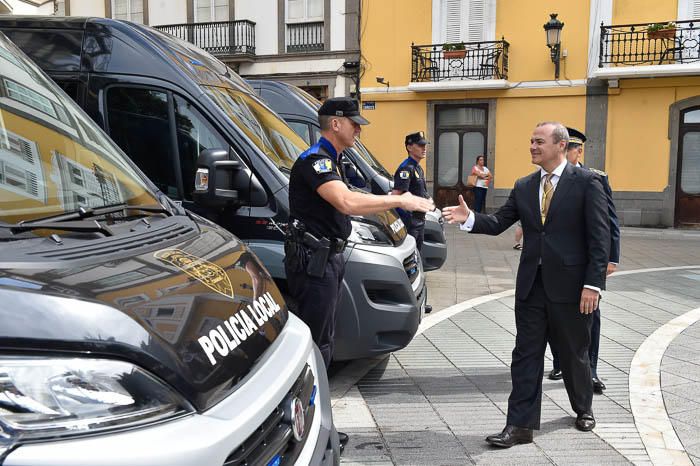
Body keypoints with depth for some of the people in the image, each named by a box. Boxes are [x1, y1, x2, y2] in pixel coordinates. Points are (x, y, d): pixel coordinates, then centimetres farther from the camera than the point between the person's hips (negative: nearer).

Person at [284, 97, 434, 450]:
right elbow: (347, 202, -31)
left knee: (321, 339, 14)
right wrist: (401, 201, -26)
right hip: (313, 261, -11)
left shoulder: (330, 161, 19)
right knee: (316, 342, -7)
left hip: (327, 259, 11)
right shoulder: (315, 160, -15)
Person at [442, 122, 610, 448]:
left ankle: (583, 409, 40)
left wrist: (593, 284, -15)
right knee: (526, 356, 4)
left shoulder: (586, 182, -6)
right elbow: (498, 223, 3)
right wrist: (469, 219, -16)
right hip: (531, 286, 4)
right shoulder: (524, 187, 9)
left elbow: (600, 237, -10)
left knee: (574, 354, 15)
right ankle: (521, 425, 10)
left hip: (570, 286, -4)